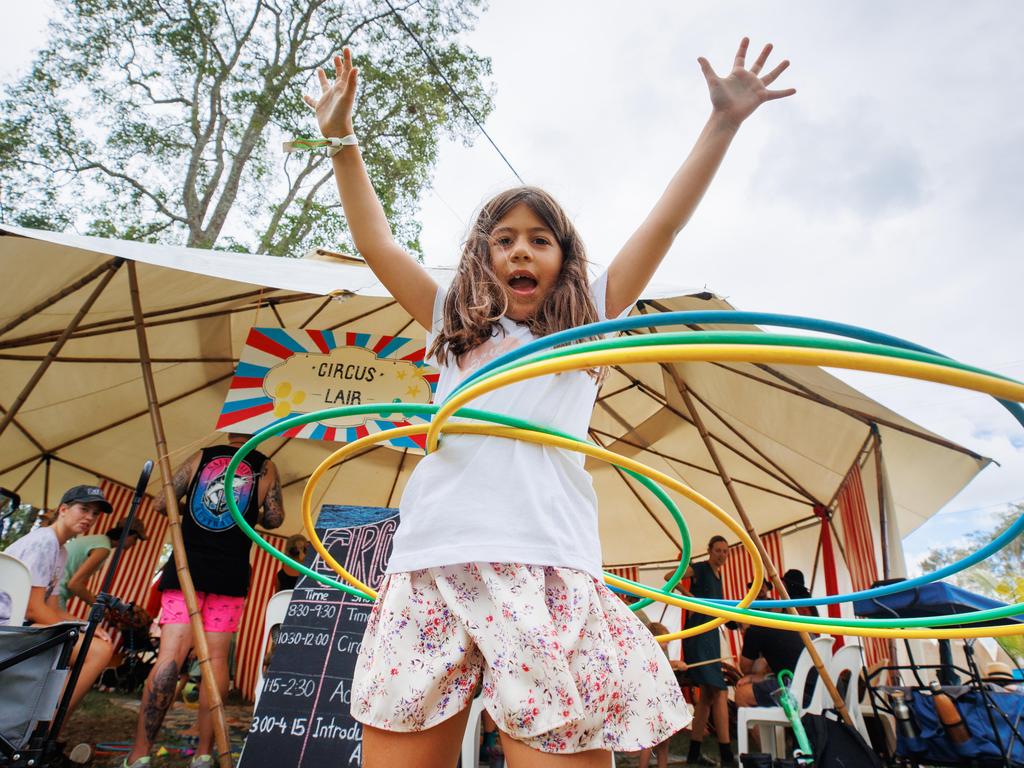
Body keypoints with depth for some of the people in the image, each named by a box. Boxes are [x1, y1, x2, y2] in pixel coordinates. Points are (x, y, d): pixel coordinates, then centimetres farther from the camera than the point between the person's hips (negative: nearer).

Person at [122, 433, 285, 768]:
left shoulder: (201, 456, 9)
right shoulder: (265, 467, 5)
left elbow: (161, 503, 7)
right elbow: (274, 519, 1)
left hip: (185, 567, 1)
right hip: (230, 574, -1)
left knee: (170, 653, -2)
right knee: (216, 658, 4)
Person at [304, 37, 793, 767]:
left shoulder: (586, 326, 20)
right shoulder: (454, 326, 25)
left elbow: (664, 224, 16)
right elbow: (377, 243, 25)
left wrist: (723, 124, 13)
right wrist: (342, 138, 23)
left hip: (546, 568, -2)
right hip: (430, 567, 3)